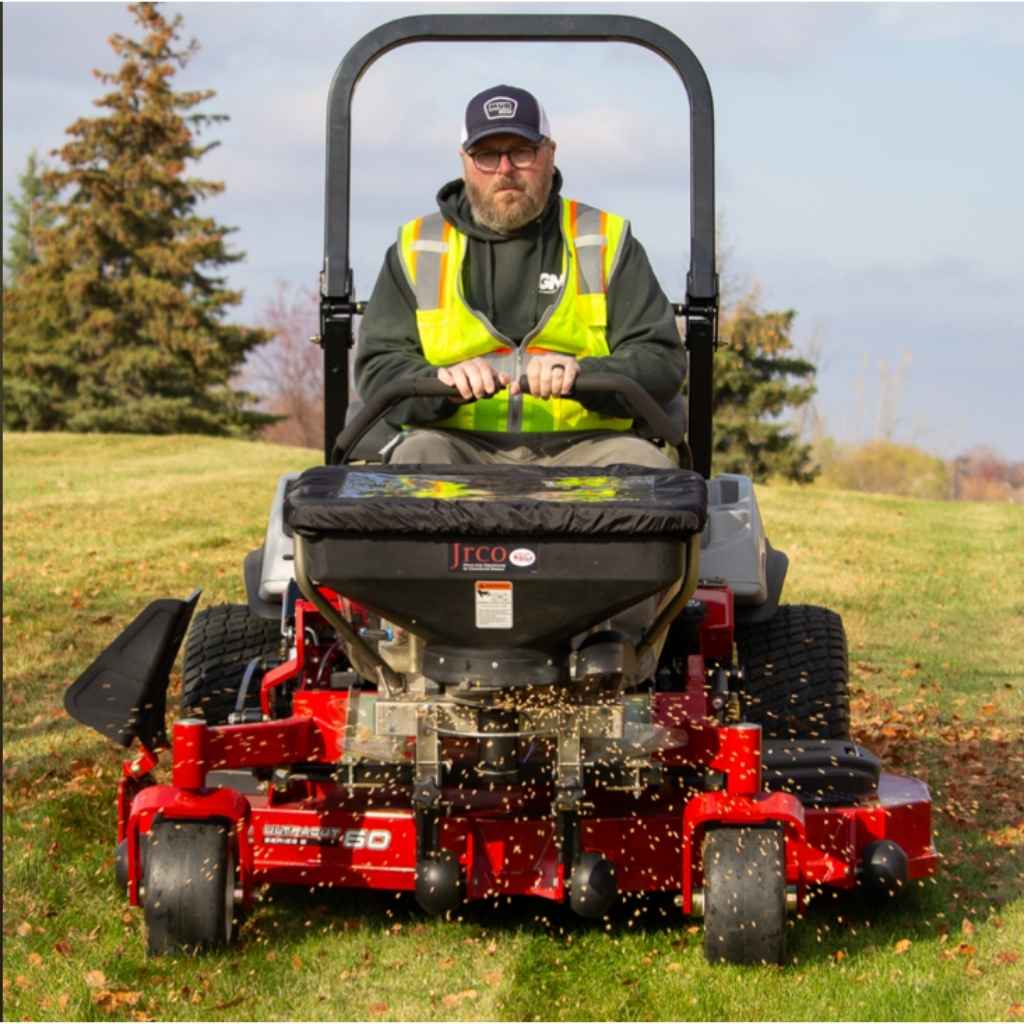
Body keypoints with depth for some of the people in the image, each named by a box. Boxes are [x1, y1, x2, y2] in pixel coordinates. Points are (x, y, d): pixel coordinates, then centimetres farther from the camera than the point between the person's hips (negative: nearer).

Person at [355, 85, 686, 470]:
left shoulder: (607, 241, 14)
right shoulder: (417, 248, 16)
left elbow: (663, 359, 5)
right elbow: (378, 369, 8)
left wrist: (583, 375, -16)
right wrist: (442, 384, -15)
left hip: (583, 444, 0)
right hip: (460, 442, 0)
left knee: (646, 465, -31)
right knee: (419, 456, -33)